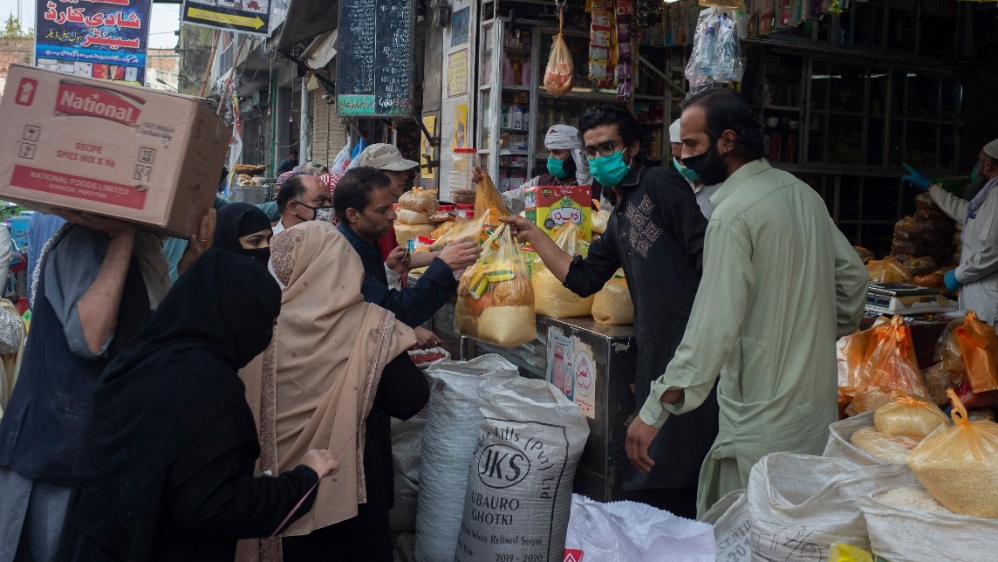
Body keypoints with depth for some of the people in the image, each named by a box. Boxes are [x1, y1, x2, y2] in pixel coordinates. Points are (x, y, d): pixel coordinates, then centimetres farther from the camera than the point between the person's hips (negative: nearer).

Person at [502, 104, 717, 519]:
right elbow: (583, 279, 18)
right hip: (656, 356, 9)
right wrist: (533, 235, 17)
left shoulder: (660, 185, -4)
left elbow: (707, 254, -12)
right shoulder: (619, 220, 20)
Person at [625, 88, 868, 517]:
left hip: (762, 427, -9)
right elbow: (853, 277, 17)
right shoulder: (804, 194, 8)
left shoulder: (733, 215, -18)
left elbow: (712, 328, -24)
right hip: (818, 411, 9)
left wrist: (654, 413, -22)